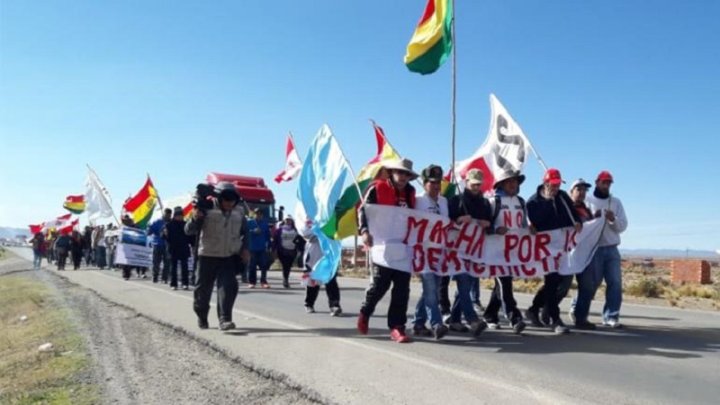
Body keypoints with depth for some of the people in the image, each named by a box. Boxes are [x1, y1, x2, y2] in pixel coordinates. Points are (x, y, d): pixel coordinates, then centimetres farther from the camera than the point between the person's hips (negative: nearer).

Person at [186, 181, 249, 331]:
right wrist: (195, 218, -31)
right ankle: (201, 317, 29)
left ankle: (224, 319, -12)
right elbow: (189, 230, -11)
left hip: (229, 257, 2)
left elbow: (244, 231, 19)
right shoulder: (207, 209, -9)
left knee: (228, 287, -13)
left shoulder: (239, 212, 2)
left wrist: (243, 248, 4)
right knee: (203, 287, 8)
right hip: (207, 256, -2)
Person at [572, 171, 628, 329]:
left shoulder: (616, 202, 11)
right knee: (588, 284, 1)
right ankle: (580, 315, 15)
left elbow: (623, 226, 6)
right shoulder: (588, 201, 1)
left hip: (612, 249, 4)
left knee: (615, 283, -4)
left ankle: (611, 316, 2)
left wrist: (613, 219, -14)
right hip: (593, 249, -4)